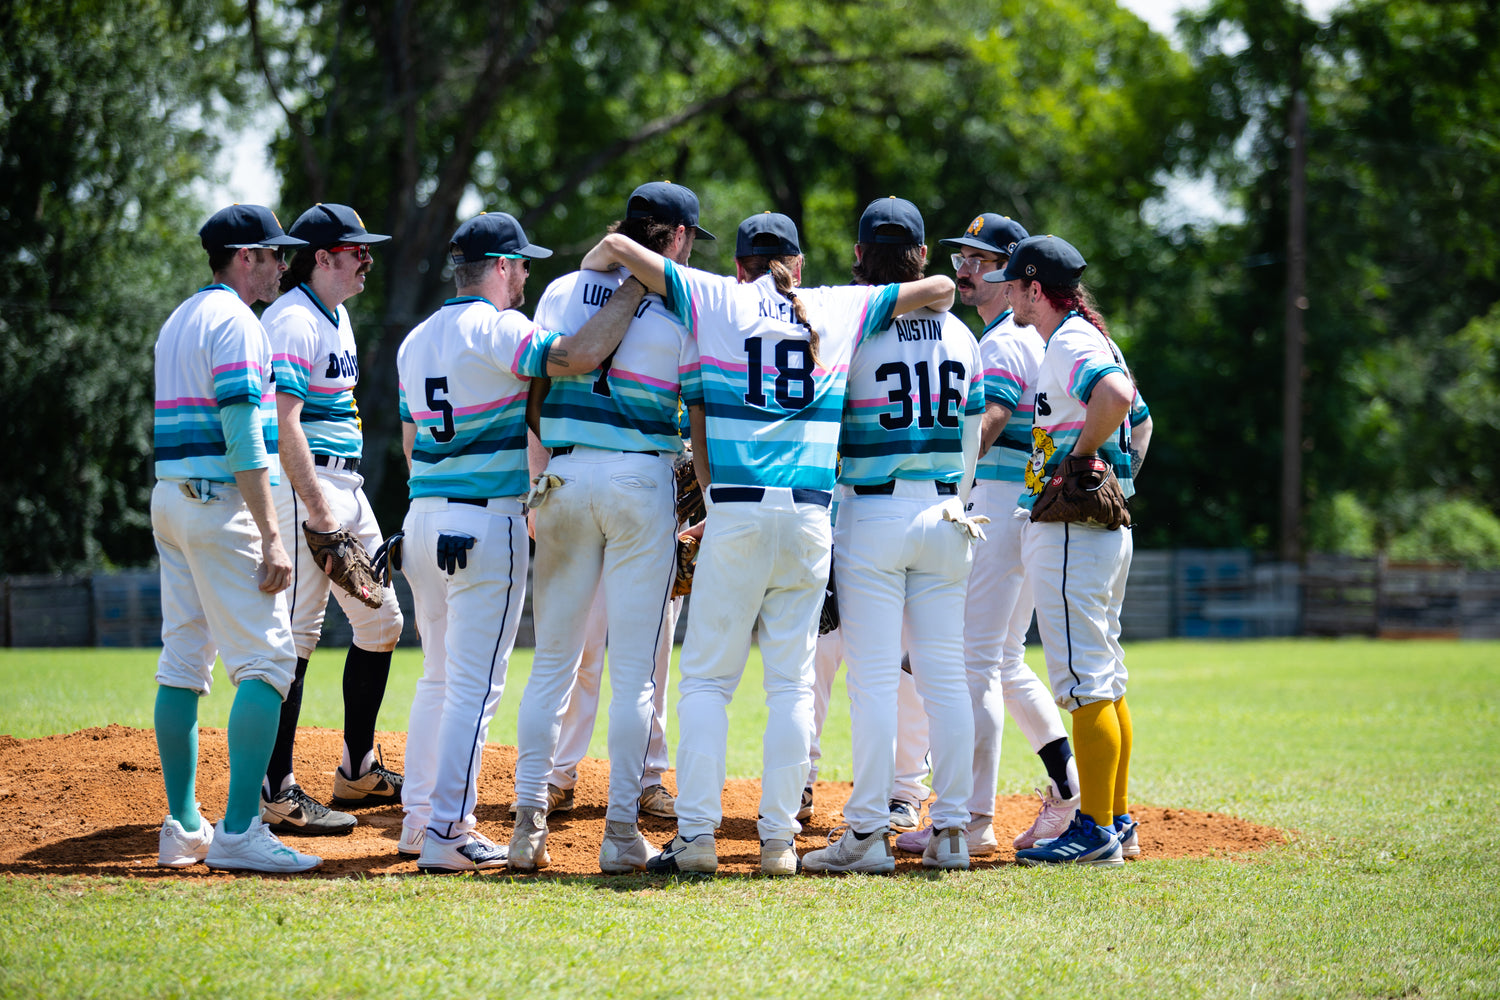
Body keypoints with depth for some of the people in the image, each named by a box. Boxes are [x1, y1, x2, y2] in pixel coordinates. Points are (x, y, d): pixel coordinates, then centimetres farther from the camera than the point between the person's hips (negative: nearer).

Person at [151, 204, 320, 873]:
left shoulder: (177, 321, 20)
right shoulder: (237, 322, -10)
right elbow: (243, 435, -19)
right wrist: (270, 538, -22)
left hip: (169, 495, 10)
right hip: (220, 500, -10)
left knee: (182, 662, 9)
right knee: (265, 659, -11)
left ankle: (183, 829, 11)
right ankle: (238, 831, -18)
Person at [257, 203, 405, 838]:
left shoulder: (338, 316, 18)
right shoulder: (292, 320, -14)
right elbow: (284, 422, -22)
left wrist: (344, 502, 20)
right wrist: (317, 510, -25)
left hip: (345, 486, 10)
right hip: (303, 483, -10)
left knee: (380, 621, 14)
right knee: (296, 635, -12)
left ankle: (357, 772, 24)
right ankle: (276, 794, -12)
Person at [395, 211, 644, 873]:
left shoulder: (417, 340, 14)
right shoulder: (495, 329, -11)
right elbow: (578, 356, -27)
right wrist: (634, 286, -16)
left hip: (423, 519, 8)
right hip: (486, 523, -8)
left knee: (439, 676, 18)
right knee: (475, 683, -6)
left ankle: (419, 818, 20)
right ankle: (447, 834, -8)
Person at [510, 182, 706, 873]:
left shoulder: (561, 291, 8)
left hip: (562, 478, 3)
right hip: (643, 482, -3)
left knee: (552, 659, 9)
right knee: (633, 670, 1)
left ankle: (529, 819, 4)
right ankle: (621, 829, 1)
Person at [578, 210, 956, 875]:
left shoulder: (714, 299, 7)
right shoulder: (843, 309, 12)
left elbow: (617, 247, 6)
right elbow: (940, 288, 20)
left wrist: (583, 277, 25)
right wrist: (928, 313, 39)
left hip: (736, 513, -2)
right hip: (810, 519, 2)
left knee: (707, 676, 3)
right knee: (791, 682, 6)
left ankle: (696, 834, -5)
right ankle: (779, 839, 3)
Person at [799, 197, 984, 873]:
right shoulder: (959, 335, 9)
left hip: (872, 513, -5)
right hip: (944, 515, 5)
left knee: (873, 676, -3)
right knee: (944, 676, 7)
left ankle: (868, 830, -3)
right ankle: (950, 829, 8)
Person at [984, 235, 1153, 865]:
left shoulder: (1071, 342, -13)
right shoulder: (1090, 338, 19)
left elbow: (1115, 394, -34)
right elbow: (1141, 419, 30)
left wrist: (1078, 457, -21)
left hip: (1071, 529, -11)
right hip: (1106, 524, 11)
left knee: (1085, 682, -10)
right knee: (1105, 683, 14)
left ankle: (1095, 832, -9)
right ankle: (1116, 822, 19)